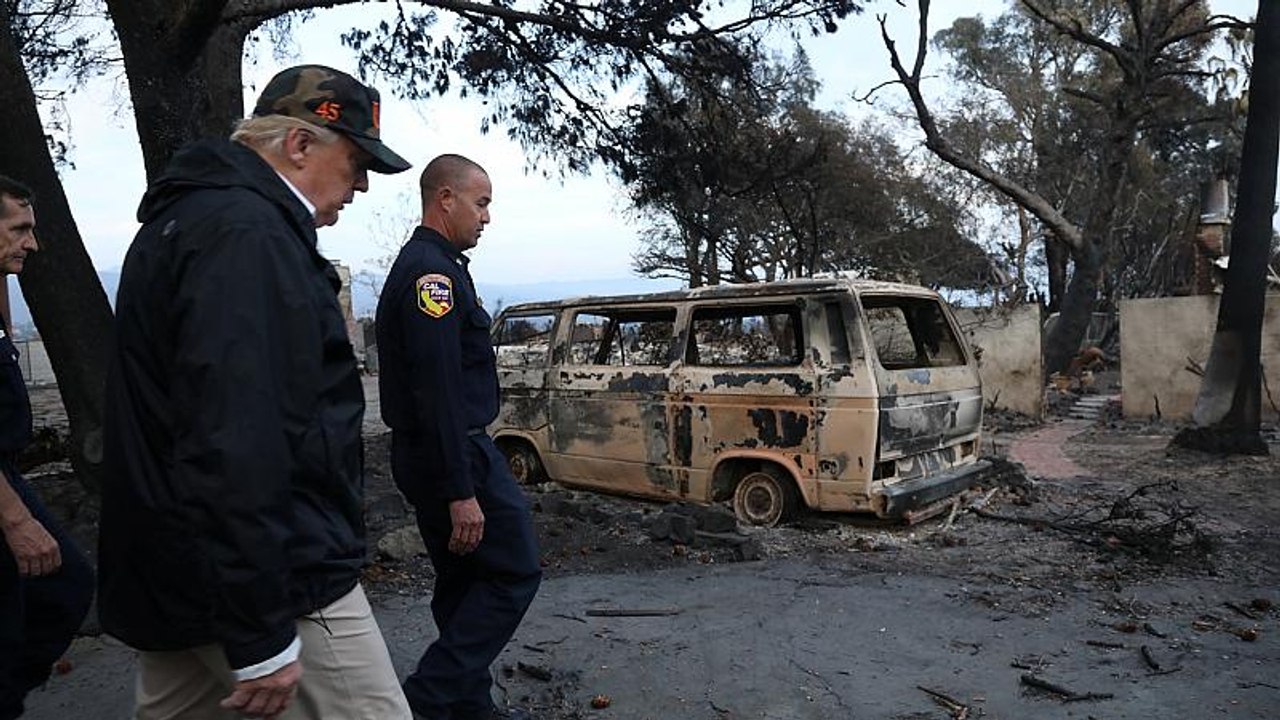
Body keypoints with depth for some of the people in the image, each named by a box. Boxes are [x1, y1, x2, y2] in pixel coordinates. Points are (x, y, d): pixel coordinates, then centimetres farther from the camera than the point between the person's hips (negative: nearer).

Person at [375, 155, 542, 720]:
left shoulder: (416, 266, 17)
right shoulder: (435, 271, -17)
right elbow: (438, 392, -24)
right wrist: (461, 492, -24)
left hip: (423, 455, 10)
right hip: (452, 454, -10)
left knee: (464, 583, 16)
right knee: (514, 573, -1)